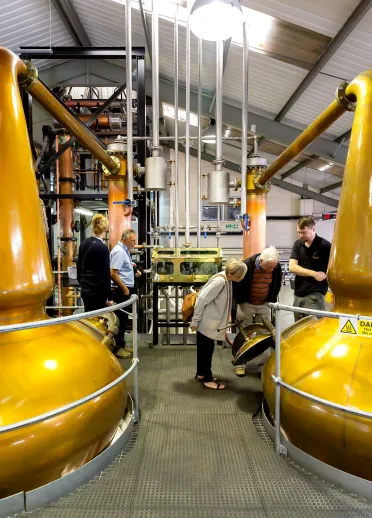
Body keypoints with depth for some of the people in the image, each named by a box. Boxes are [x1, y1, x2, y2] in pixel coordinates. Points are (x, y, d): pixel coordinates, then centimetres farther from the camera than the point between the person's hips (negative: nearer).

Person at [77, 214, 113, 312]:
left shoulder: (84, 243, 5)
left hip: (85, 289, 7)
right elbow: (106, 274, -15)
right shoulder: (103, 247, -16)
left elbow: (79, 266, 14)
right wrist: (109, 297, -10)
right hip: (97, 290, -7)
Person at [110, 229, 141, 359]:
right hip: (120, 290, -10)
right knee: (120, 319, -2)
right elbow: (113, 273, -23)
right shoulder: (119, 251, -17)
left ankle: (121, 345, 25)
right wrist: (124, 289, -19)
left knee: (123, 318, 15)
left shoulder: (124, 250, 14)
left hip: (125, 289, 10)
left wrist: (133, 272, 8)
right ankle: (118, 348, 8)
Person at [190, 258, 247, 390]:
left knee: (204, 348, 19)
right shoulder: (220, 281, -25)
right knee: (207, 349, 3)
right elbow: (201, 299, -25)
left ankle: (201, 374, 33)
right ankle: (208, 379, 16)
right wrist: (195, 321, -20)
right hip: (206, 321, -9)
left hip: (210, 321, 9)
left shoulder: (226, 280, 2)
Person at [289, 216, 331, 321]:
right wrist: (314, 274, -14)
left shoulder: (325, 246, -9)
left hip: (315, 295, -5)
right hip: (298, 294, 5)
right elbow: (292, 267, -3)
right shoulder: (298, 244, 6)